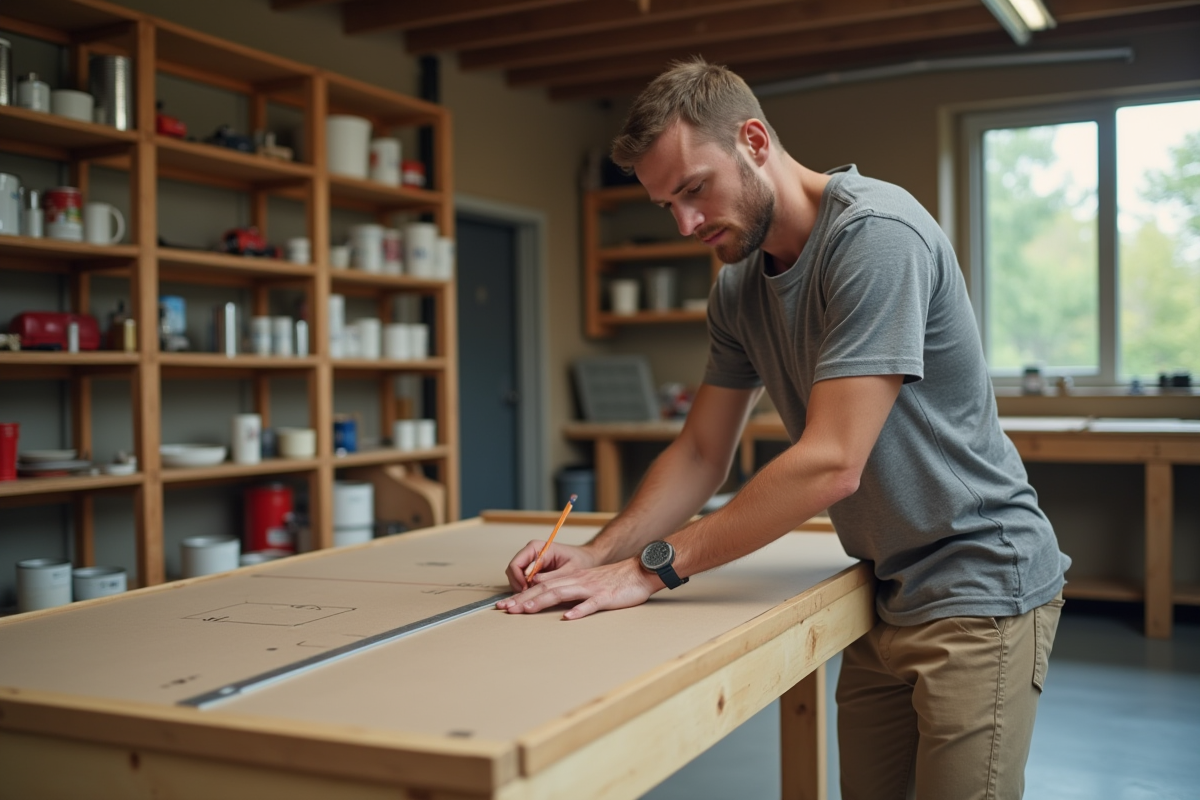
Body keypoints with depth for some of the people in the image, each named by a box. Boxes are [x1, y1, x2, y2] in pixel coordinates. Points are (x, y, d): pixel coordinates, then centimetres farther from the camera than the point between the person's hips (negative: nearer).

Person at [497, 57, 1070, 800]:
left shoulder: (875, 235, -22)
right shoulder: (738, 289, 4)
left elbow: (831, 464, -27)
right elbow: (701, 453, 8)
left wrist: (651, 568, -24)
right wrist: (599, 554, -8)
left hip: (976, 584, -7)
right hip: (884, 593, 7)